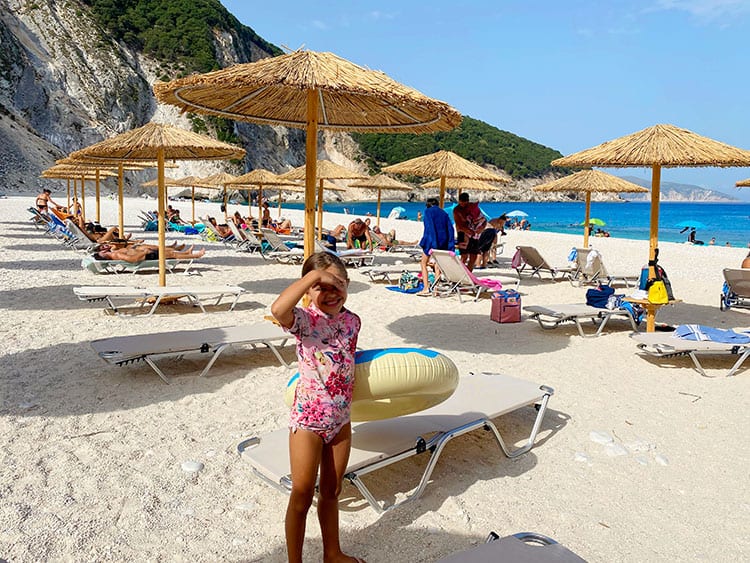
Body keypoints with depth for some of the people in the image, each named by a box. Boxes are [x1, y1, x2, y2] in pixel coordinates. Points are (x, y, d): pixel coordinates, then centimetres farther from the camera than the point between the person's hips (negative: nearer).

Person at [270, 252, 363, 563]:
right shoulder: (305, 320, -17)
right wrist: (313, 275, -36)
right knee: (302, 495, 7)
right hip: (308, 419, -5)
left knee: (331, 491, 22)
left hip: (341, 418, 5)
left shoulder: (353, 321, 0)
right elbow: (278, 309, -41)